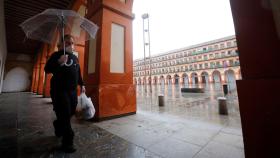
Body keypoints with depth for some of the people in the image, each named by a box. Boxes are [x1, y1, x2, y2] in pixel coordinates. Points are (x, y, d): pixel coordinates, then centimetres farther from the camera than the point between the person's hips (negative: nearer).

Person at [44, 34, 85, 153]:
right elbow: (47, 69, -13)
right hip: (59, 90, -6)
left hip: (73, 91, 7)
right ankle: (67, 143, 6)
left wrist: (81, 85, 17)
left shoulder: (75, 57, 16)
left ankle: (58, 127, 45)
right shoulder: (56, 55, -3)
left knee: (70, 113, 16)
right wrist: (59, 62, -29)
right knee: (64, 115, -5)